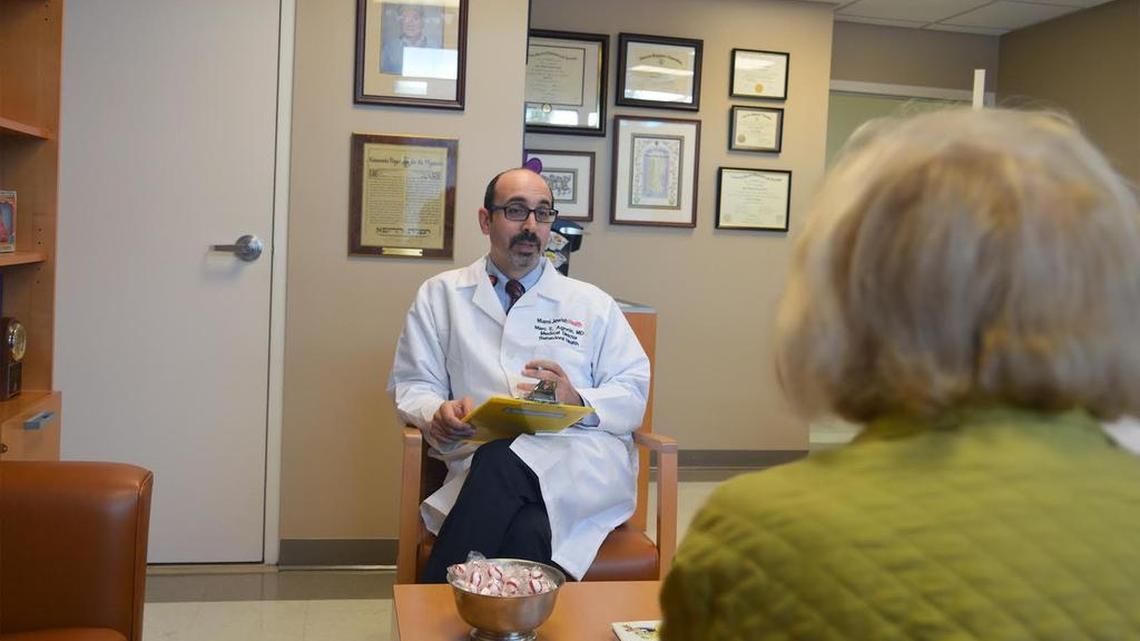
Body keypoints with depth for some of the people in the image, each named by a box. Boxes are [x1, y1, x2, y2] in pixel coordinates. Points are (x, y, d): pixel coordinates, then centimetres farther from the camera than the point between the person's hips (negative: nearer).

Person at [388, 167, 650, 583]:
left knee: (503, 459, -35)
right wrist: (439, 414, -10)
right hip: (482, 463, -1)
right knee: (527, 533, -37)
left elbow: (634, 394, 12)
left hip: (583, 460, 1)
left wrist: (578, 401, -10)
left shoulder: (592, 304, 18)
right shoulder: (440, 295, 18)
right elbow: (410, 387, 14)